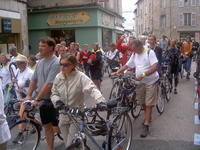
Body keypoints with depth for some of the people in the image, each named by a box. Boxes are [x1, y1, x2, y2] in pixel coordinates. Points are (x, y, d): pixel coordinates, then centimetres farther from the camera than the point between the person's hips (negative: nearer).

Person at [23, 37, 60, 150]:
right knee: (47, 126, 15)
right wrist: (28, 96, 4)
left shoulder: (55, 63, -18)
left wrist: (37, 99, -23)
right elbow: (34, 80, 12)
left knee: (56, 128, 0)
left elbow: (49, 84, -23)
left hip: (53, 100, -7)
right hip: (43, 100, 7)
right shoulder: (40, 62, 8)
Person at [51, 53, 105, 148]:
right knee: (67, 144, 18)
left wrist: (101, 101, -44)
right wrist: (57, 101, -15)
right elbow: (54, 93, 6)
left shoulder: (80, 77, -17)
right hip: (63, 116, 5)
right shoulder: (58, 77, -2)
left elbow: (92, 89, -27)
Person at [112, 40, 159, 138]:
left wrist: (142, 75, -32)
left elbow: (155, 67, -23)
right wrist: (117, 72, 1)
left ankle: (146, 126, 2)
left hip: (151, 82, -6)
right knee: (142, 102, 14)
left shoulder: (149, 52, -14)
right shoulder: (134, 55, 7)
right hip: (140, 82, 6)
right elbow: (127, 65, 13)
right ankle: (148, 117, 38)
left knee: (148, 104, -3)